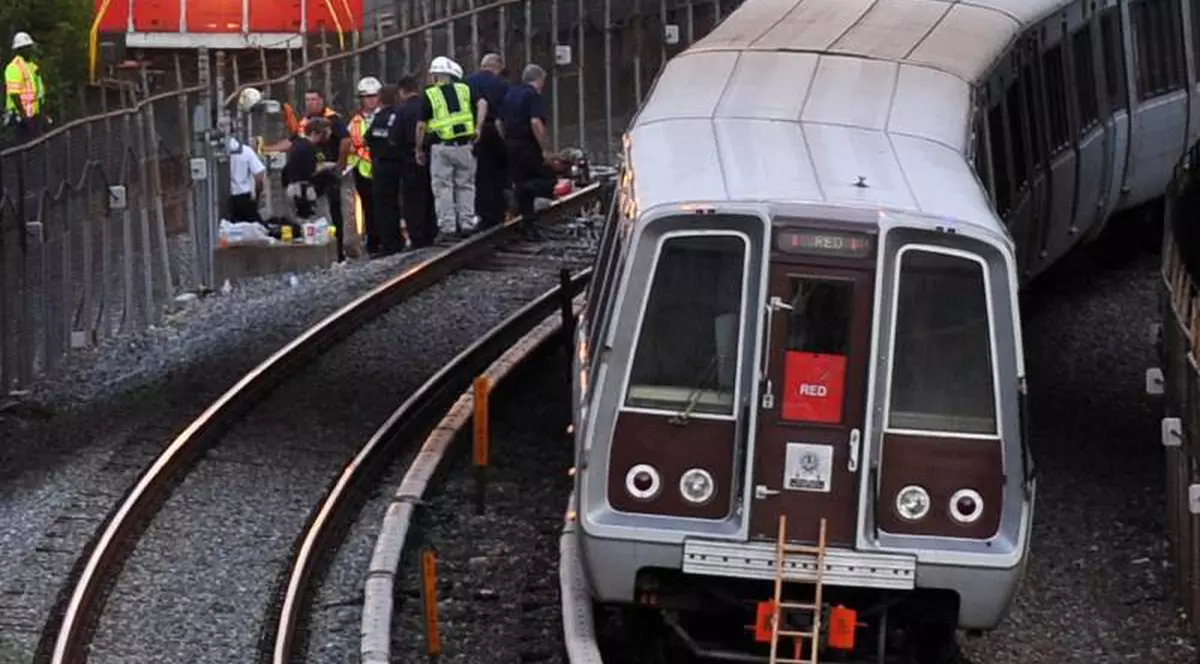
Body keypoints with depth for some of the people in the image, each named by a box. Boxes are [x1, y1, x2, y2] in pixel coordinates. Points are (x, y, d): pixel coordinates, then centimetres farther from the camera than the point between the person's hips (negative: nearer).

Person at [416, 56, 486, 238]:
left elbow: (421, 126, 0)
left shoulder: (430, 95, 2)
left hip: (441, 147, -3)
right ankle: (467, 224, 10)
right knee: (465, 186, 13)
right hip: (465, 146, 3)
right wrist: (478, 128, -5)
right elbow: (482, 103, -5)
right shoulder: (465, 90, 10)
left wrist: (419, 150, 8)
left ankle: (447, 228, 0)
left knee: (443, 189, 3)